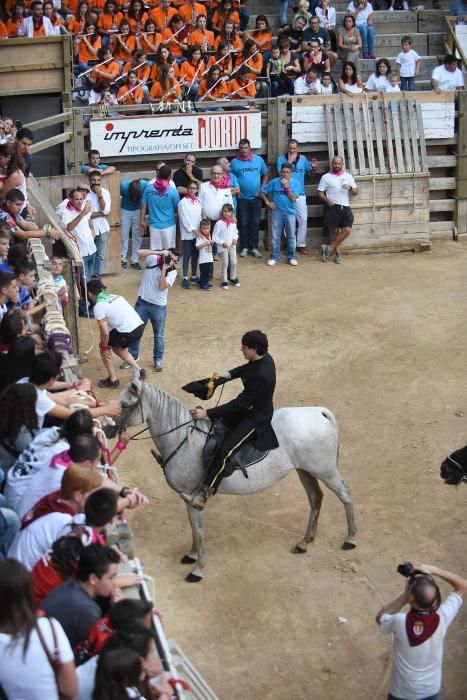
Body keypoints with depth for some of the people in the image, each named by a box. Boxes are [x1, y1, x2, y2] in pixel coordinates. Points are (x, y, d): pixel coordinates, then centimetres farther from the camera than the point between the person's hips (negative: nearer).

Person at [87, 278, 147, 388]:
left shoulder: (98, 306, -6)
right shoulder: (114, 296, 18)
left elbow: (105, 332, -9)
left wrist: (104, 346, 11)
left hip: (129, 332, -8)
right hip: (140, 326, 8)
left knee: (104, 347, 17)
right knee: (118, 348, 31)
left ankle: (113, 380, 21)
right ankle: (139, 371, 31)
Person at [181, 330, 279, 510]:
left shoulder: (261, 376, -33)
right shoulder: (263, 358, -5)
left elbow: (240, 403, -29)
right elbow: (246, 369, 19)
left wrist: (207, 413, -26)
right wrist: (229, 375, 0)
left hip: (256, 418, -11)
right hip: (249, 407, 11)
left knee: (224, 451, -20)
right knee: (215, 419, 15)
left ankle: (202, 496, -19)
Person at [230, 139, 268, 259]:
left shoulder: (258, 159, 2)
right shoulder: (234, 162, -1)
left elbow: (265, 175, 9)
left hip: (255, 197, 1)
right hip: (242, 198, -1)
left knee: (255, 223, 3)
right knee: (243, 223, 3)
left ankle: (254, 248, 10)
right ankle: (244, 247, 11)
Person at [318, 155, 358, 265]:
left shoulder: (348, 176, 14)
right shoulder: (326, 177, 7)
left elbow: (356, 192, 13)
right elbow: (320, 193, 5)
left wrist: (350, 188, -9)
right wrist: (326, 199, -14)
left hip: (345, 207, 2)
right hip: (332, 207, -2)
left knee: (347, 230, -12)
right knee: (334, 231, -2)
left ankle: (330, 248, -3)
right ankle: (337, 253, 9)